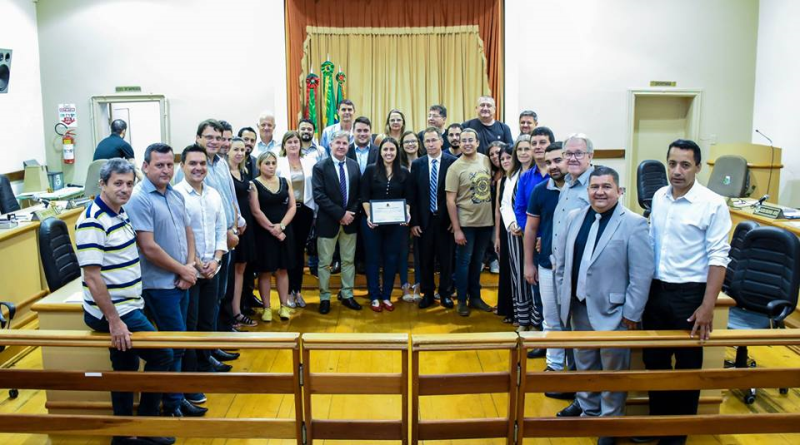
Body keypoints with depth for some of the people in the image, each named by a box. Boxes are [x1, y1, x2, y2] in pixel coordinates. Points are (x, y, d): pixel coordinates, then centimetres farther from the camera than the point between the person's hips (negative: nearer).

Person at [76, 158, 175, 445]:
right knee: (161, 356, -3)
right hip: (113, 312, -9)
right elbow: (92, 276, -24)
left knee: (126, 369, 16)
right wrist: (114, 320, -23)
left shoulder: (120, 212, 8)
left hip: (126, 307, 9)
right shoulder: (93, 222, -20)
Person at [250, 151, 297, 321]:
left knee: (282, 269, 8)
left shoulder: (285, 182, 8)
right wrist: (272, 229, -13)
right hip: (263, 233, -3)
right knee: (265, 271, 3)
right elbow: (256, 211, -10)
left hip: (285, 231, 3)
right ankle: (267, 308, 11)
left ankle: (284, 306, 15)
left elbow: (292, 207, 2)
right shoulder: (254, 184, -3)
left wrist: (281, 226, -12)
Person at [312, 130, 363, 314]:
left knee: (348, 260, 11)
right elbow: (319, 196, -15)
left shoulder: (354, 165, 6)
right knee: (325, 262, 5)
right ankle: (324, 298, 18)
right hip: (328, 221, -4)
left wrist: (352, 213, -9)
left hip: (350, 220, 4)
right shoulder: (320, 167, -7)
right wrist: (340, 214, -19)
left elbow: (359, 193, 7)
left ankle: (347, 295, 23)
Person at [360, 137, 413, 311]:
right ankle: (374, 297, 16)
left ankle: (386, 296, 20)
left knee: (392, 259, 7)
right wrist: (368, 215, -16)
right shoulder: (370, 170, -1)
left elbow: (408, 198, 6)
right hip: (373, 222, -2)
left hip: (396, 223, 2)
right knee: (373, 258, 6)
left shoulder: (404, 173, 5)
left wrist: (407, 213, -12)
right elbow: (364, 196, -3)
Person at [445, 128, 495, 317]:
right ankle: (462, 300, 19)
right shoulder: (455, 168, -11)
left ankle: (475, 296, 29)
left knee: (477, 261, 16)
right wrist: (456, 229, -15)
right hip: (466, 223, -4)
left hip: (486, 221, 4)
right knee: (464, 262, 6)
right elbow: (450, 201, -11)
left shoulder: (486, 160, 2)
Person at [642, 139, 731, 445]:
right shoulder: (659, 197, 3)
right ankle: (657, 420, 34)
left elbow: (718, 257, -13)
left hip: (689, 292, -5)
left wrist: (707, 306, -16)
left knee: (687, 365, 10)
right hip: (656, 289, 5)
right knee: (653, 359, 15)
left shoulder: (713, 204, -13)